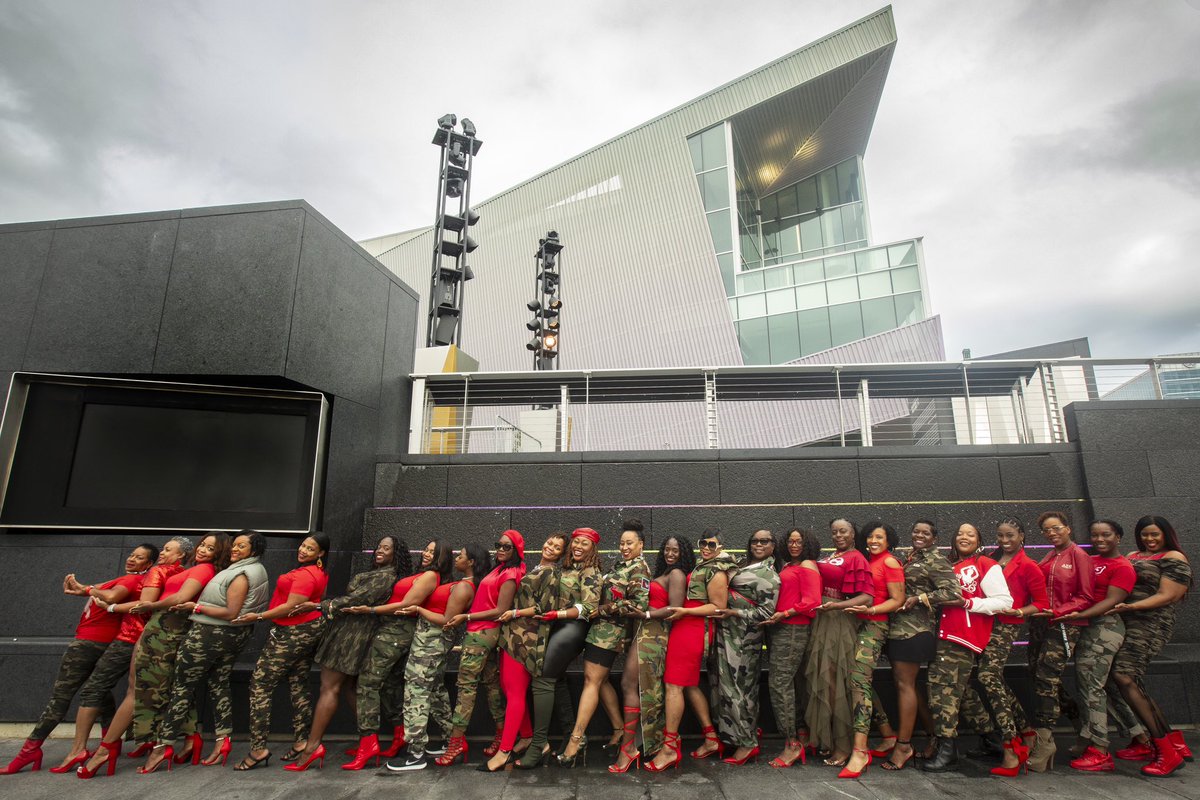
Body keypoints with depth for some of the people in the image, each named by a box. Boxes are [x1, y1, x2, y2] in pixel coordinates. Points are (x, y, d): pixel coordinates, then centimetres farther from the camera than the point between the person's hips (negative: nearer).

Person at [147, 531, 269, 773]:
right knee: (219, 685, 13)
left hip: (209, 634, -9)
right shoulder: (258, 571, 11)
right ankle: (223, 739, 12)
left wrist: (196, 607, -18)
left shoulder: (241, 575, -18)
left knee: (183, 686, 2)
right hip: (234, 635, 9)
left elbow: (231, 613, -22)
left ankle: (164, 744, 8)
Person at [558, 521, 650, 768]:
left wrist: (601, 610, -16)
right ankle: (621, 730, 26)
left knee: (592, 680, -7)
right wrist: (599, 610, 5)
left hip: (609, 630, -9)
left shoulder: (639, 569, -11)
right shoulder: (621, 566, 15)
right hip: (601, 628, 9)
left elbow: (638, 605, -21)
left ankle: (576, 739, -4)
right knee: (601, 680, 14)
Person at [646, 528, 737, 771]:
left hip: (692, 629, -10)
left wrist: (684, 611, -17)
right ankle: (711, 739, 25)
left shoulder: (716, 571, -10)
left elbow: (718, 606, -13)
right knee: (690, 685, 15)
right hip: (685, 627, 10)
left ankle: (670, 747, -2)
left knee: (674, 685, -8)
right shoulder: (702, 566, 17)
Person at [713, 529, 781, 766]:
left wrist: (733, 613, -17)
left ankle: (747, 743, 10)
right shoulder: (744, 564, 14)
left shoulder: (768, 575, -11)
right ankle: (737, 735, 25)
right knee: (728, 682, 11)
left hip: (744, 636, -8)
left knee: (738, 686, -3)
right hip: (730, 633, 8)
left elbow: (766, 612, -15)